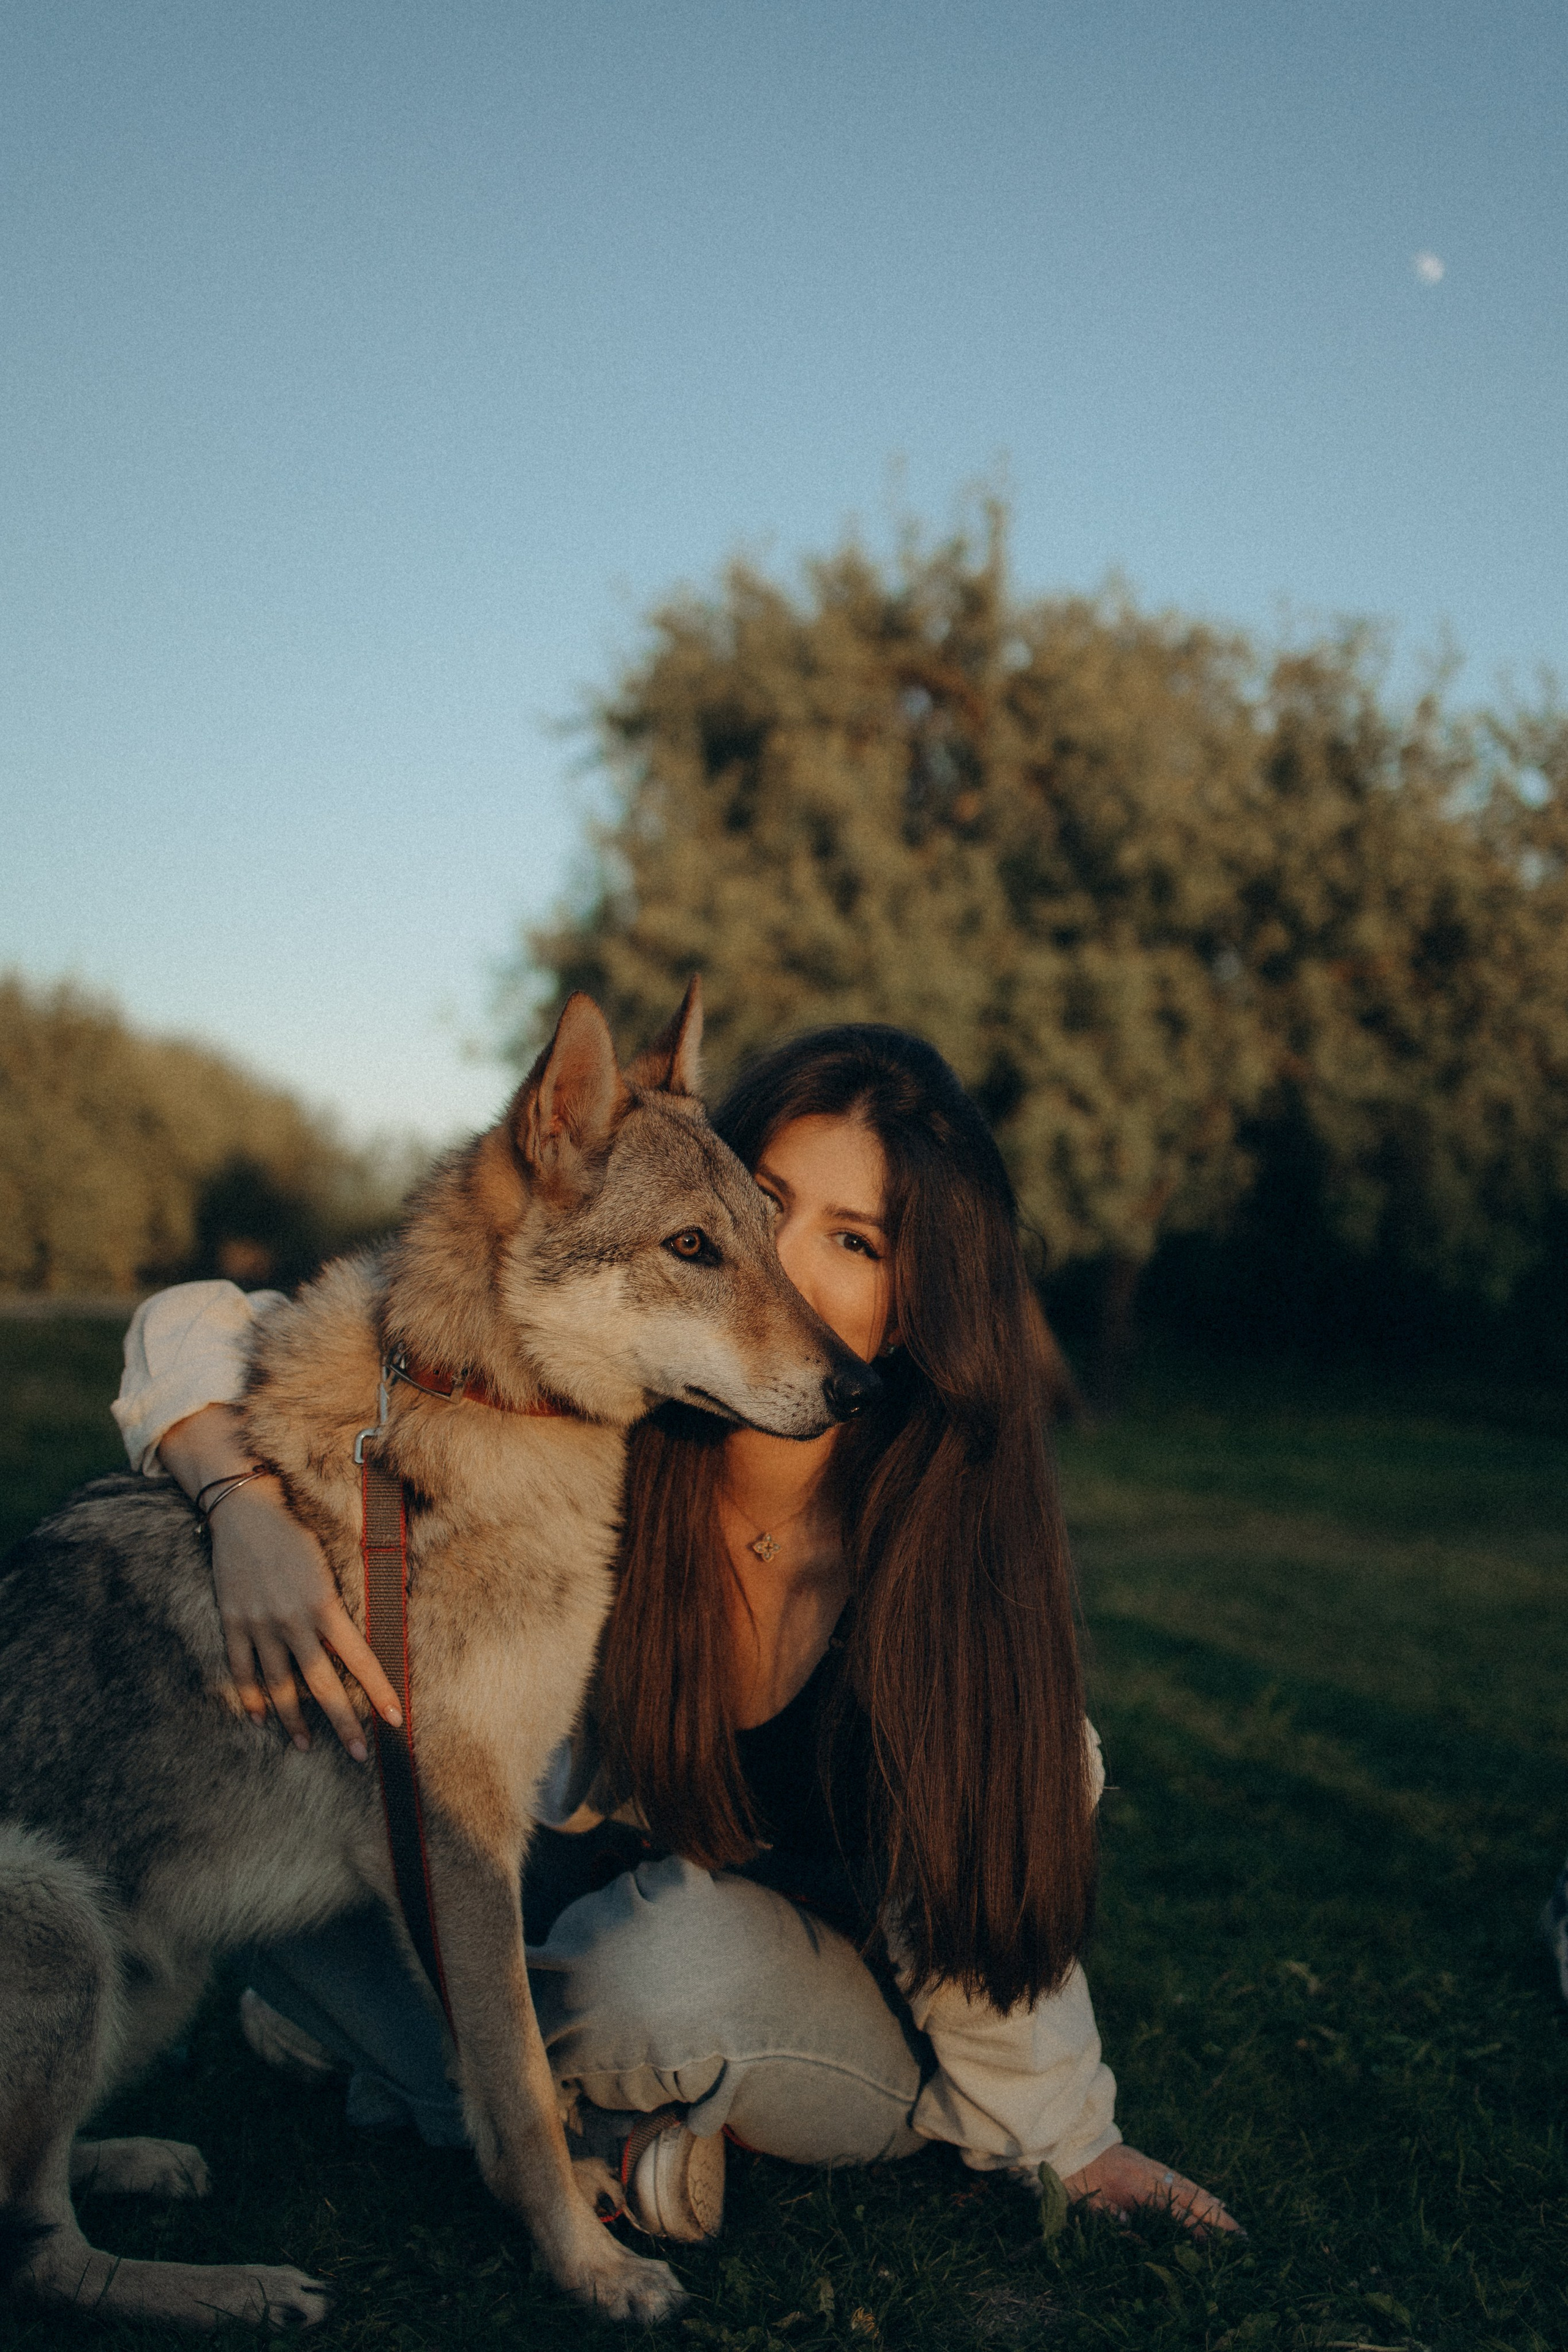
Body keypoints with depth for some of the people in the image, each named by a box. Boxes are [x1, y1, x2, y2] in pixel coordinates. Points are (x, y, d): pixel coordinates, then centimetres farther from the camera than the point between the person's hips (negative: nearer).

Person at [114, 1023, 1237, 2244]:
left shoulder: (944, 1546, -25)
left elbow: (985, 1880, -13)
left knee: (676, 1962, -37)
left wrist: (1067, 2146, -4)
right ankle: (580, 2125, -3)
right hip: (609, 1903, 3)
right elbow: (196, 1327, -18)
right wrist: (252, 1510, -38)